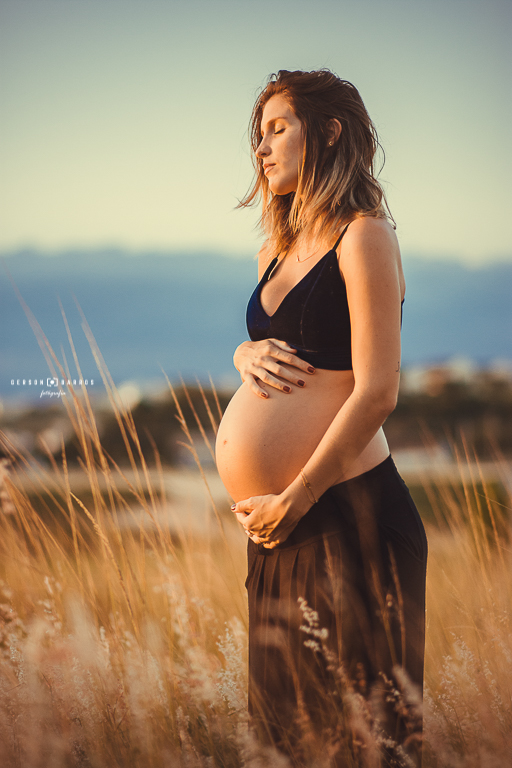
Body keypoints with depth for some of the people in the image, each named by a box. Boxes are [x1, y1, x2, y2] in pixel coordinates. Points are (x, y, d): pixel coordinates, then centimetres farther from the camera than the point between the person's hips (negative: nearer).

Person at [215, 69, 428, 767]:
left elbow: (376, 393, -16)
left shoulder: (364, 238, -9)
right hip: (277, 520, 8)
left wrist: (294, 500, -15)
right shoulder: (275, 253, 16)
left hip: (342, 513, -8)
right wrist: (247, 354, 3)